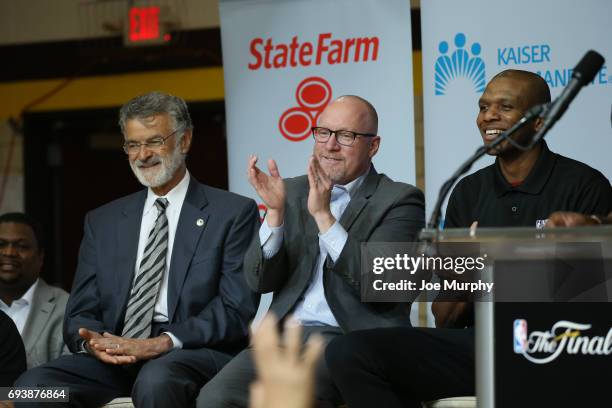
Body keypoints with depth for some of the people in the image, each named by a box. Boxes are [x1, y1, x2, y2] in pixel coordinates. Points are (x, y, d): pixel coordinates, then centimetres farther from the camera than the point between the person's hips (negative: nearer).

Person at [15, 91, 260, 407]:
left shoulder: (233, 213, 7)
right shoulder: (102, 222, 20)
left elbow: (236, 310, -3)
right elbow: (80, 314, 16)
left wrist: (163, 343, -18)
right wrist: (92, 342, -10)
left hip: (194, 354, -4)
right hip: (112, 358, 4)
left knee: (157, 380, -40)